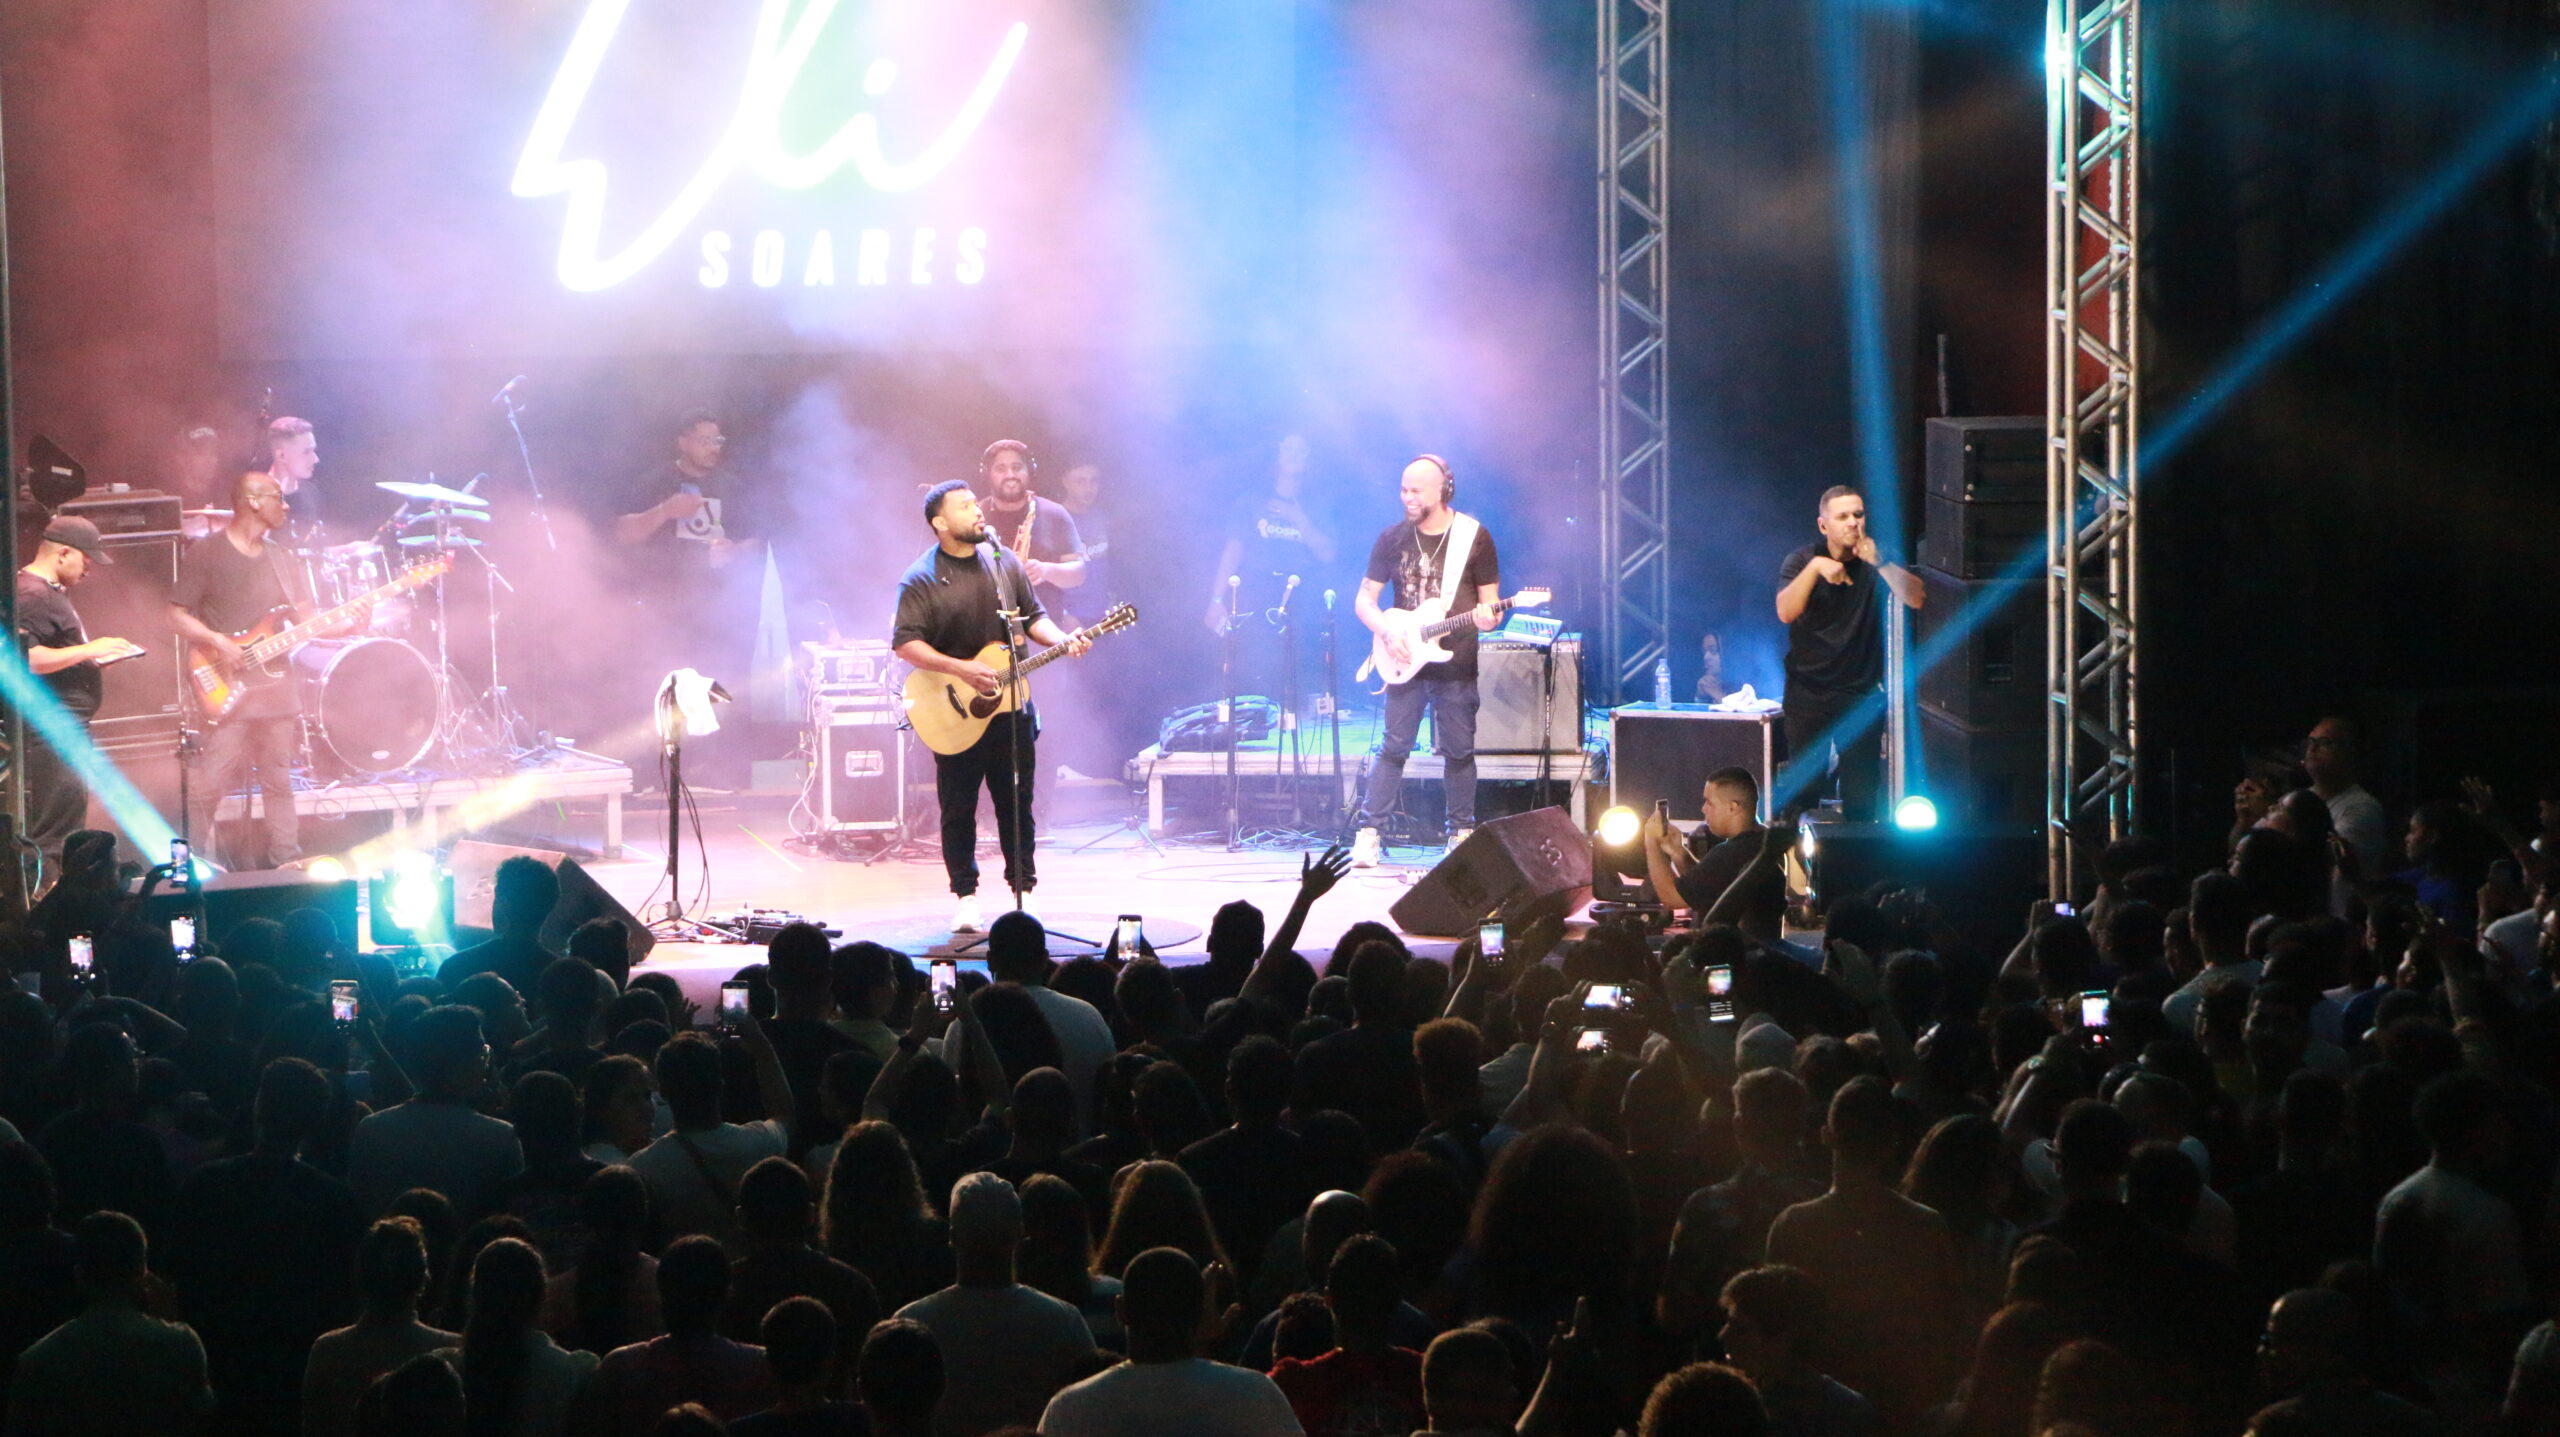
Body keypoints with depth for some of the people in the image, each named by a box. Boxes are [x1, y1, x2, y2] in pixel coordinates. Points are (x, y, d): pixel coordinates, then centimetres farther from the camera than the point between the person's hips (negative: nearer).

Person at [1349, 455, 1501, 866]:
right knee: (1394, 747, -3)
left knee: (1459, 751, 5)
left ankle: (1462, 834, 15)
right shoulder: (1392, 538, 3)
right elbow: (1364, 599, 6)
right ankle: (1368, 833, -1)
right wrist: (1387, 633, -12)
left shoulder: (1474, 537, -1)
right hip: (1405, 661, 1)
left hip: (1456, 664, -1)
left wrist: (1488, 618, -20)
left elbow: (1489, 601, 3)